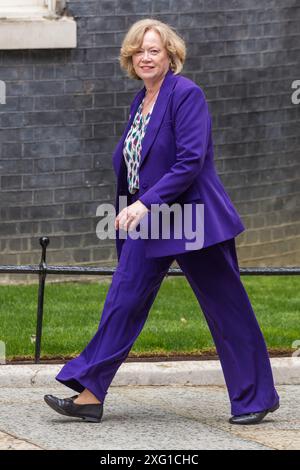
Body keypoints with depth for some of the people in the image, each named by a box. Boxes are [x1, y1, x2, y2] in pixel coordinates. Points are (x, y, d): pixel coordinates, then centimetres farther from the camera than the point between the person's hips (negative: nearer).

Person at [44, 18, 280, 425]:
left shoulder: (186, 94, -13)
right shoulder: (140, 102, 12)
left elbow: (191, 161, -21)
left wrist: (147, 203, -24)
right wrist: (130, 212, 12)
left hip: (194, 219, -8)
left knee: (226, 310, 1)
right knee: (123, 302, 3)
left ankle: (256, 398, 11)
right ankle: (91, 394, 5)